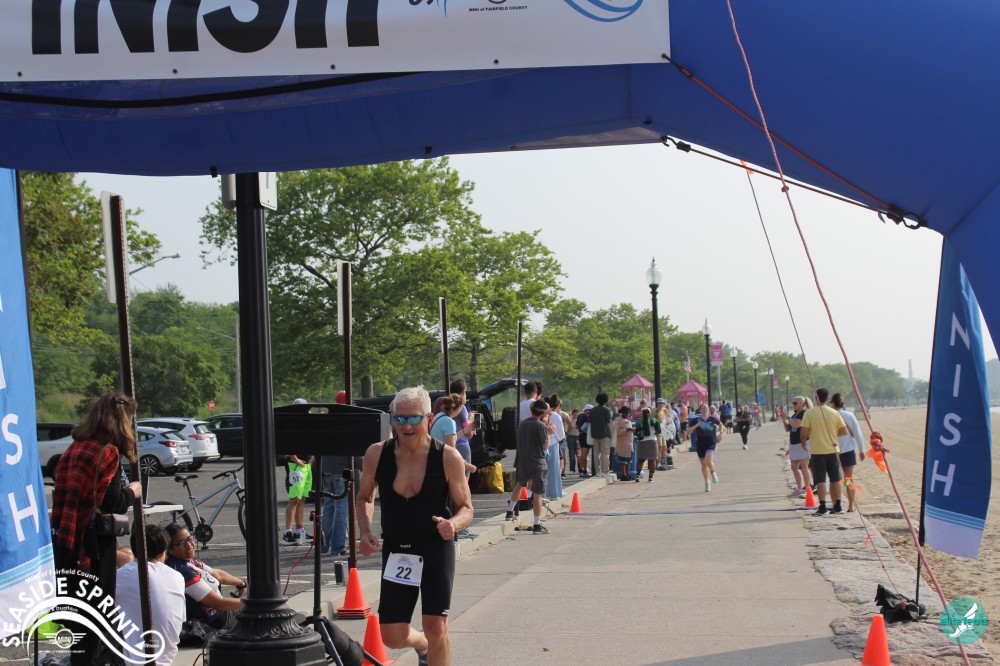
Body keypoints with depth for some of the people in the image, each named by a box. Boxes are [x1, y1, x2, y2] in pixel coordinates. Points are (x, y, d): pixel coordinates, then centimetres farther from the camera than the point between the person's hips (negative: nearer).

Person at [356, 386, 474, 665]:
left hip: (436, 549, -3)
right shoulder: (377, 454, -5)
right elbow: (363, 498, 12)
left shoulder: (448, 458, -10)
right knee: (392, 637, 4)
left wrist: (453, 524, -25)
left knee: (436, 630, -11)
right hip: (395, 551, 3)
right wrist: (365, 532, -5)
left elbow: (466, 508, -2)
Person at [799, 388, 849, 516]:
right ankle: (837, 507, 13)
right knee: (835, 479, 10)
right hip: (832, 450, 3)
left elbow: (804, 432, -12)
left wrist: (804, 442, 8)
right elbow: (844, 431, 3)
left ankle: (823, 508, -5)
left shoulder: (810, 413, -8)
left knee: (820, 480, -1)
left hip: (817, 451, -3)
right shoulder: (834, 413, 1)